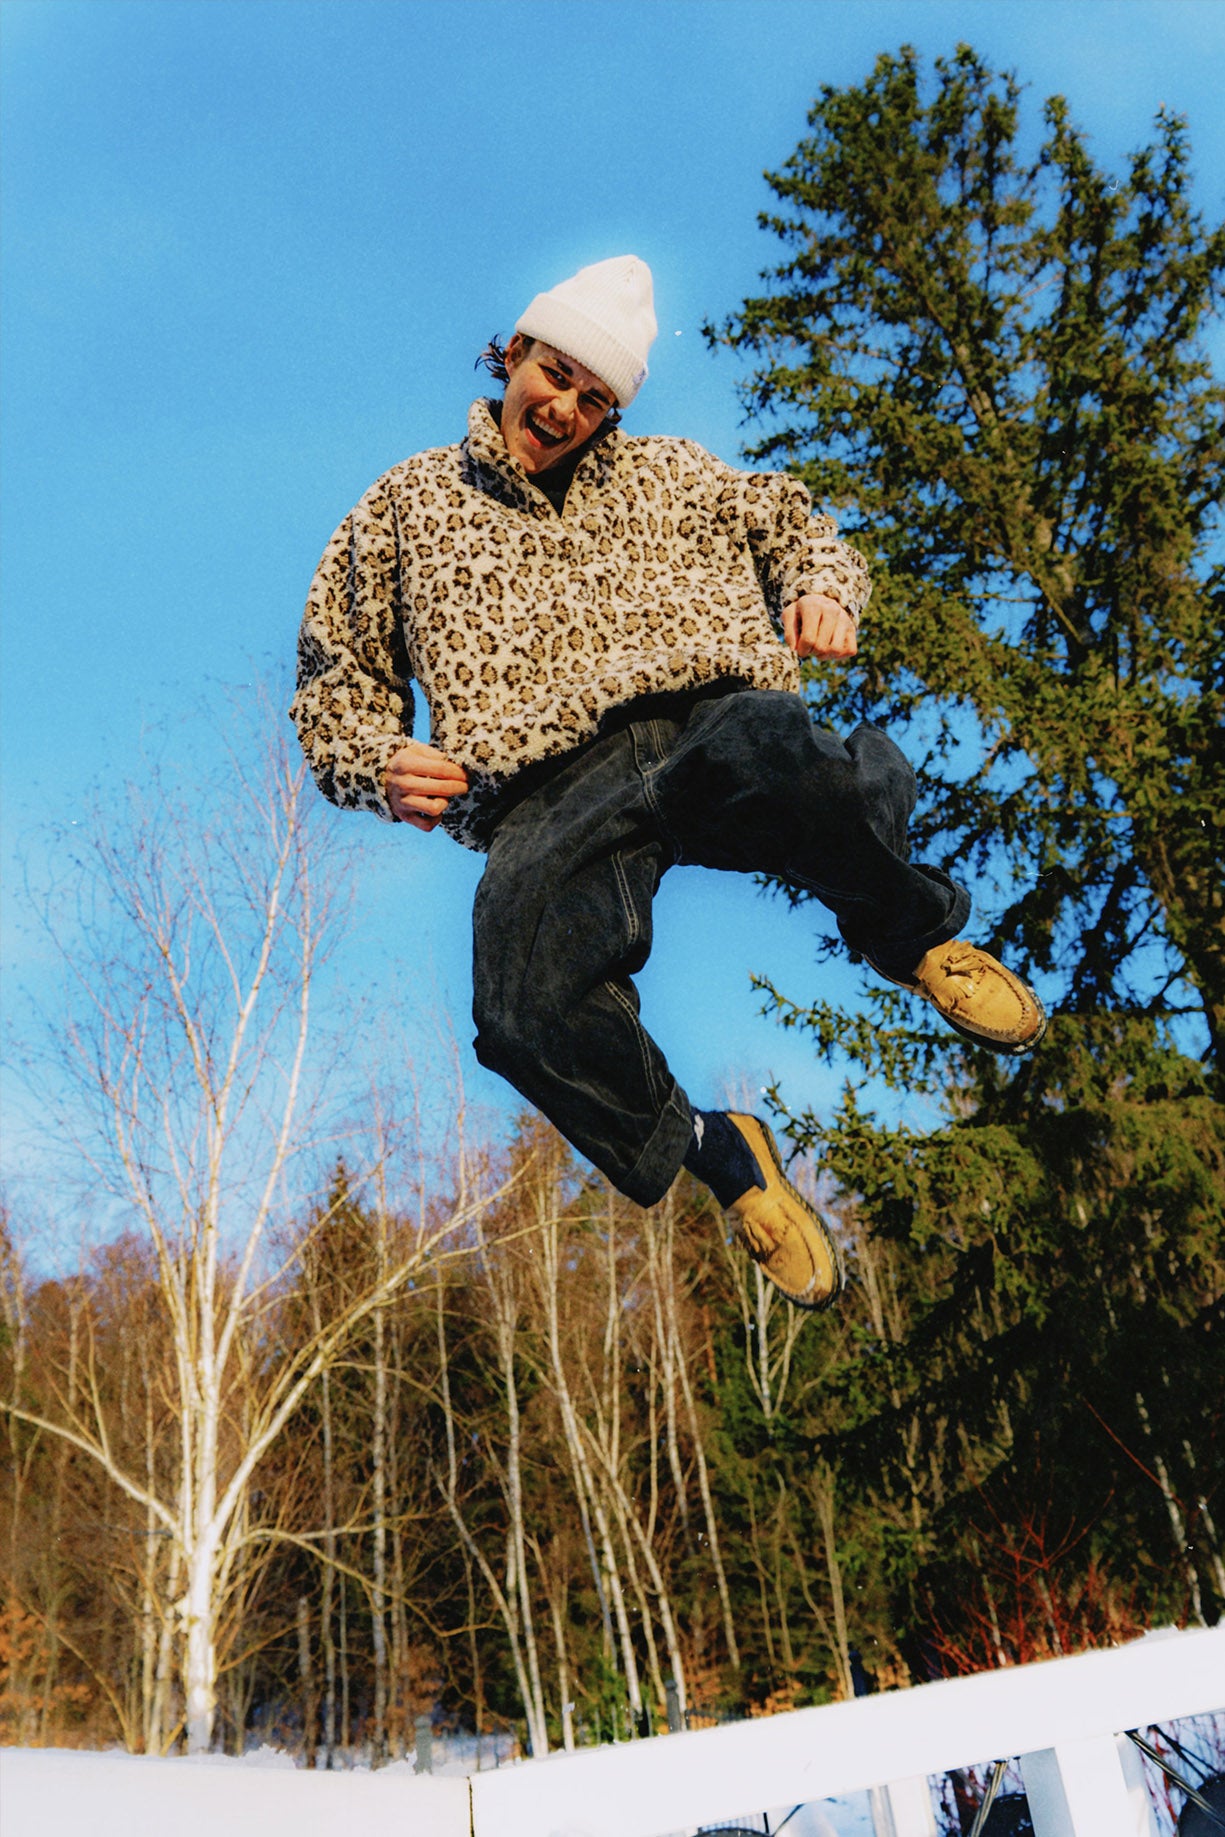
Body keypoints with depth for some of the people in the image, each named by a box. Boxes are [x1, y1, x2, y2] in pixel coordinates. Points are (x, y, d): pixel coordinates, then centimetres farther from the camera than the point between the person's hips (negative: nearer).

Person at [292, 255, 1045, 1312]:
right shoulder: (411, 501, 27)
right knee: (532, 1010, -34)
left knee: (792, 769, -41)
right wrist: (381, 766, 4)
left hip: (711, 717, 1)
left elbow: (791, 519, 37)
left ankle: (911, 935, -7)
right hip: (548, 785, 0)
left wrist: (823, 588, 12)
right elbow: (337, 674, 26)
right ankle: (703, 1146, -5)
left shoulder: (670, 475, 32)